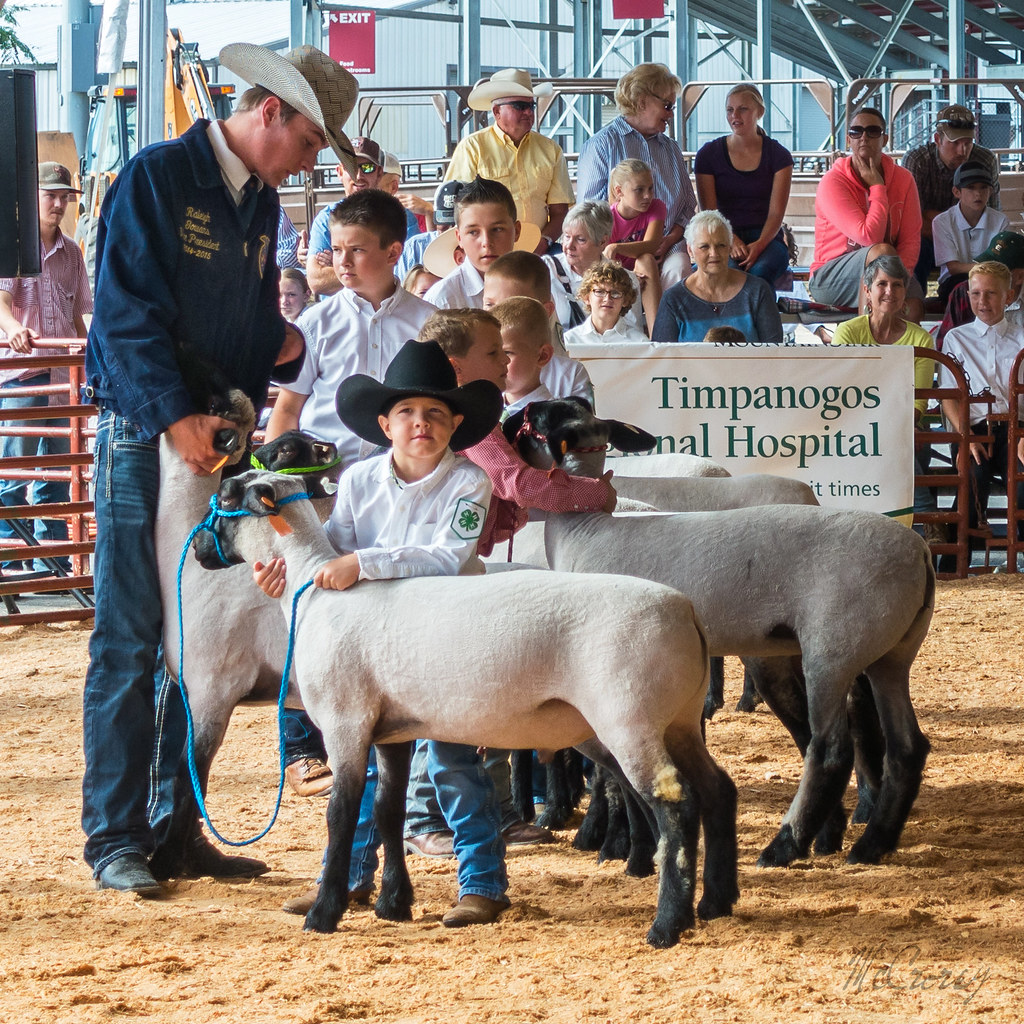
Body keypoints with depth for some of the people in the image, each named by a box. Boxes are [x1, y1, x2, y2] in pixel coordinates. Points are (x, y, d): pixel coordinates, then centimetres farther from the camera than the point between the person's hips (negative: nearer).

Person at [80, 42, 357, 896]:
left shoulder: (262, 205, 15)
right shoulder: (156, 178, -8)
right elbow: (126, 311, -15)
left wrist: (283, 344, 2)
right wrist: (175, 415, -24)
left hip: (223, 437, 7)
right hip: (144, 435, -7)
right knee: (129, 641, -5)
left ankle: (176, 827, 14)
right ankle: (115, 836, -1)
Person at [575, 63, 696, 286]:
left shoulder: (671, 149, 23)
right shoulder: (602, 144, 6)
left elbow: (689, 206, 19)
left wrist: (669, 241, -3)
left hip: (667, 248, 4)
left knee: (677, 266, -31)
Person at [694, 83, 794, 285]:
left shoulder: (778, 155, 7)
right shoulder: (709, 154, 7)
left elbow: (776, 212, -1)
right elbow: (709, 212, 1)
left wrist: (759, 244, -22)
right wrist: (731, 240, -20)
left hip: (766, 238, 0)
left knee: (760, 271, -37)